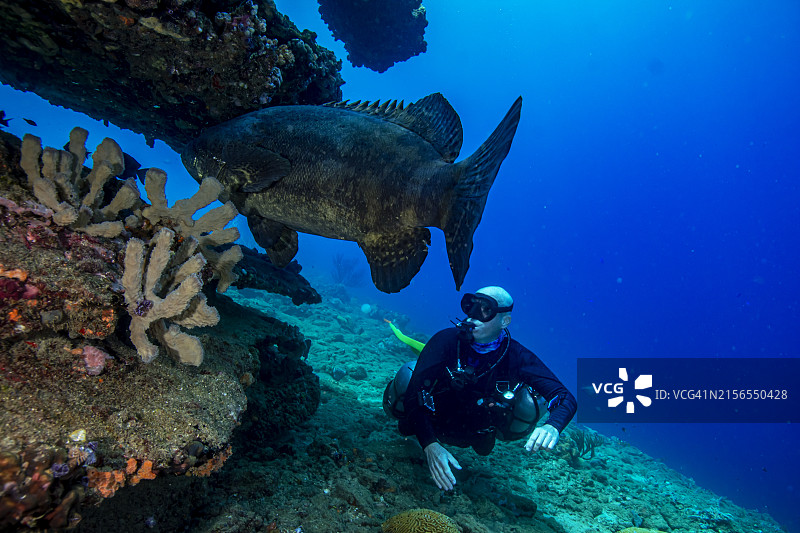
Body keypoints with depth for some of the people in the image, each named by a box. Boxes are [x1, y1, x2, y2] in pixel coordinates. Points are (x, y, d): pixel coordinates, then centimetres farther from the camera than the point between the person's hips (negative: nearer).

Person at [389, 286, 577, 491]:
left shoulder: (517, 357, -22)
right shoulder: (446, 340, -27)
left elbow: (566, 399, -22)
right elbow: (414, 394, -33)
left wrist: (551, 428, -45)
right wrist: (430, 445, -47)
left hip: (474, 434, 2)